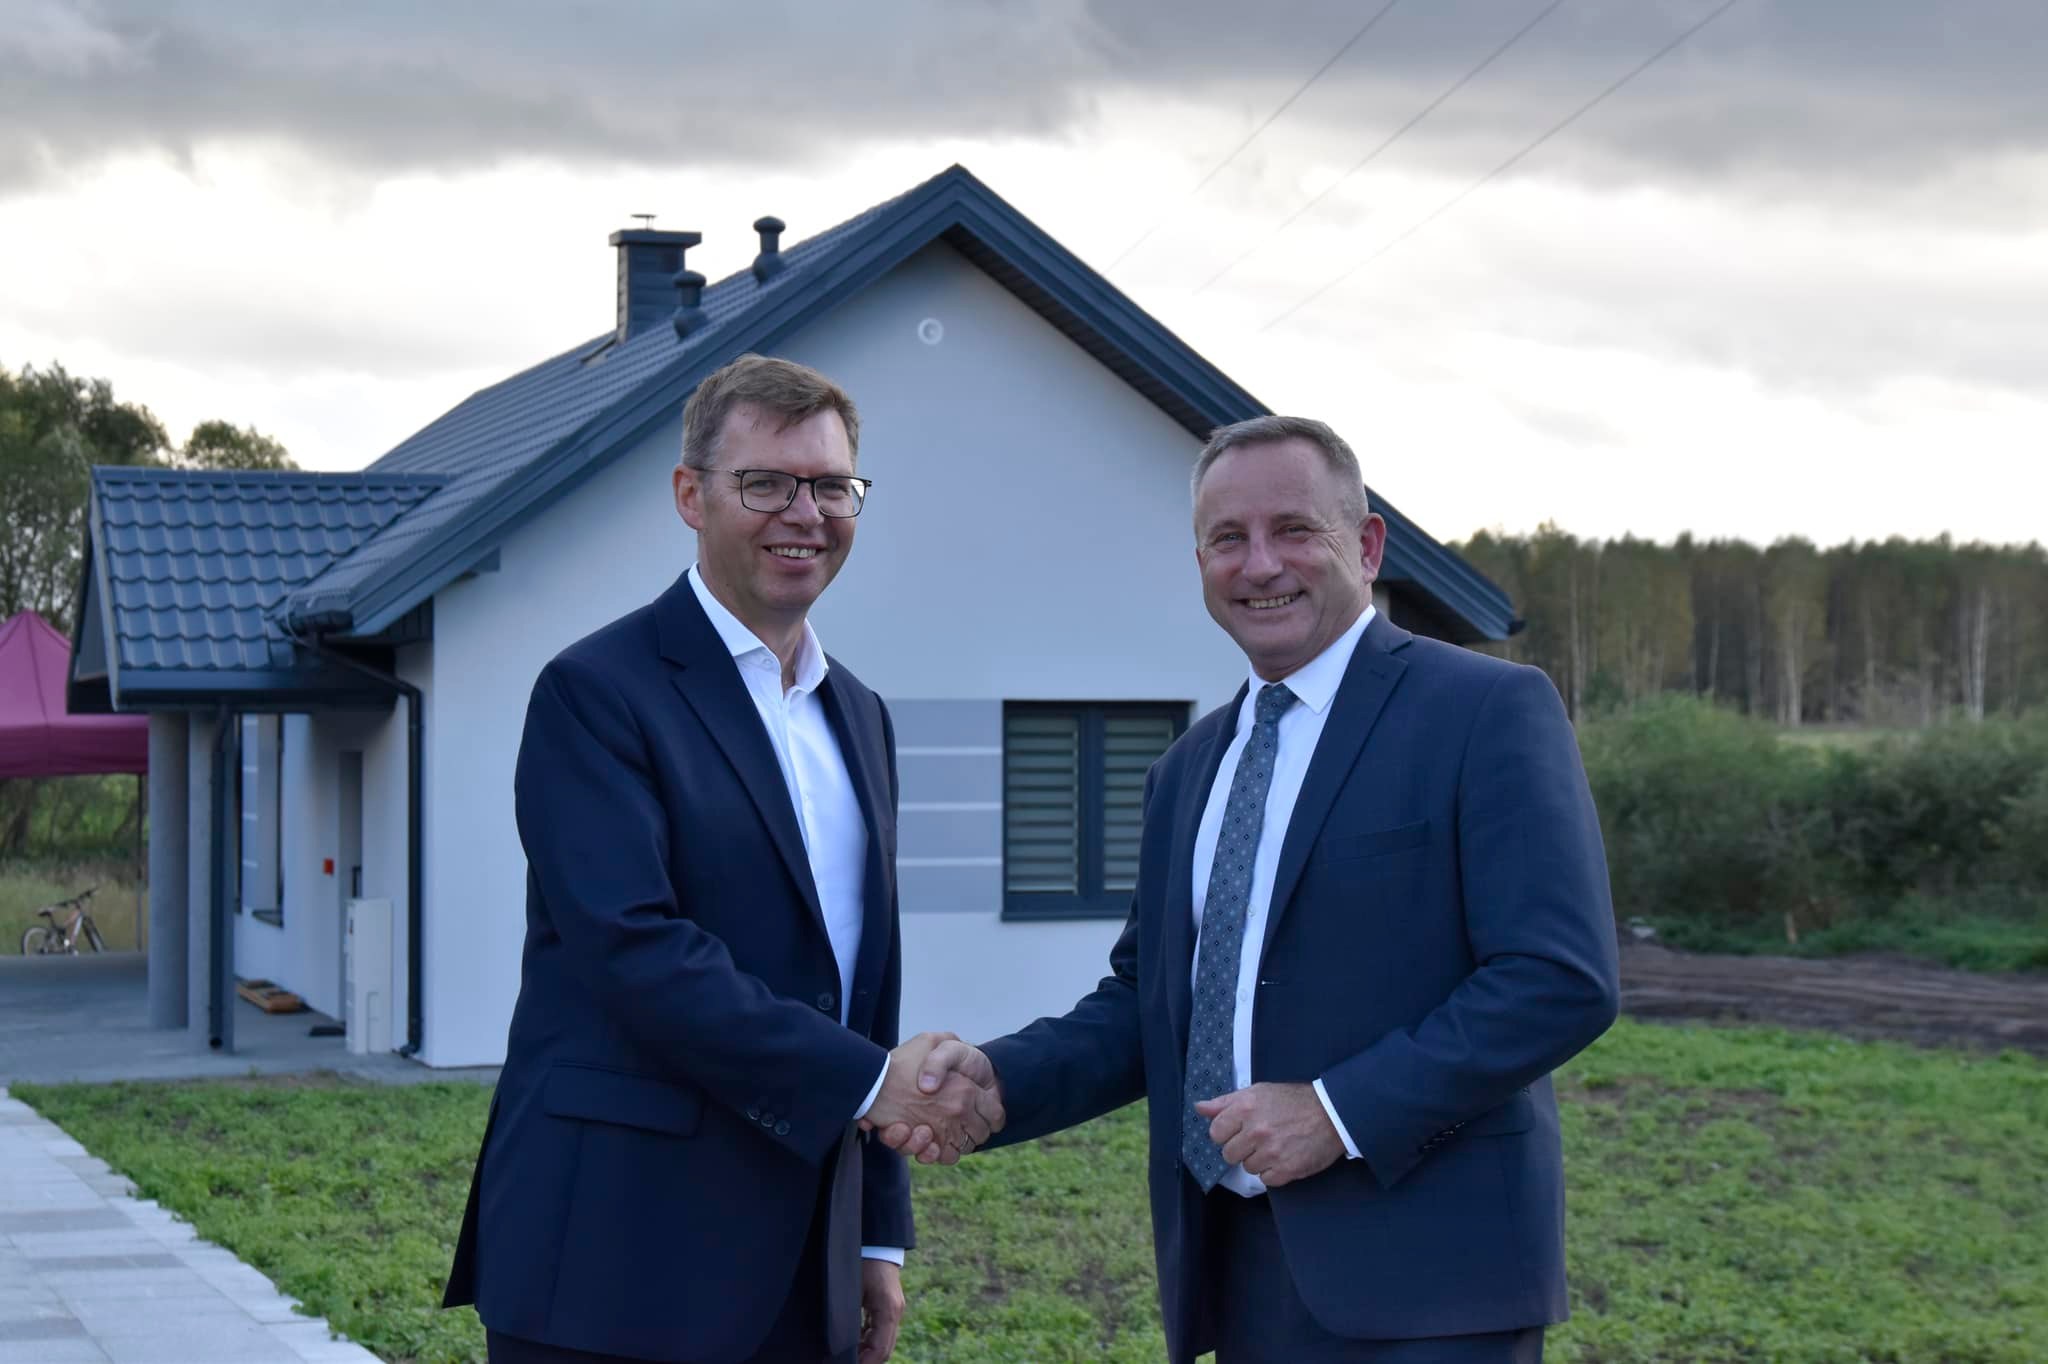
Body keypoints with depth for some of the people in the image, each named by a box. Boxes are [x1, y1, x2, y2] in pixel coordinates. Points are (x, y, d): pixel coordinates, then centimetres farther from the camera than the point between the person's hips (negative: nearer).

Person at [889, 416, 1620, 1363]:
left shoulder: (1489, 713, -6)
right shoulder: (1188, 770, 16)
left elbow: (1562, 981, -14)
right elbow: (1148, 1000, 16)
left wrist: (1341, 1110, -18)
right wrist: (1000, 1076, -2)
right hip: (1238, 1272, 6)